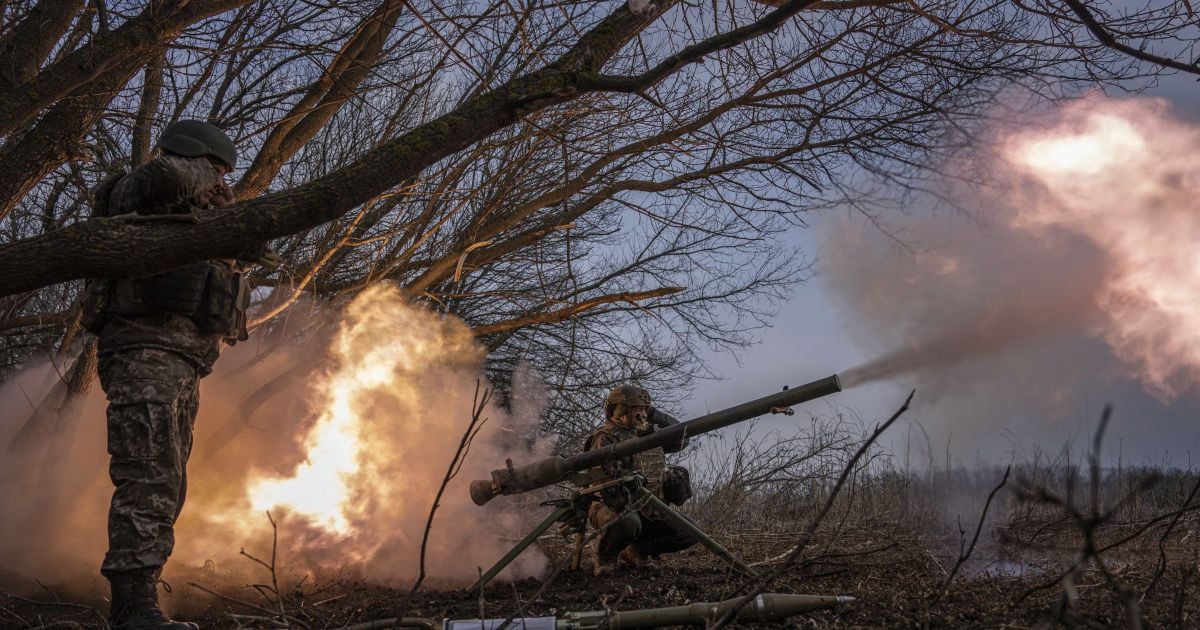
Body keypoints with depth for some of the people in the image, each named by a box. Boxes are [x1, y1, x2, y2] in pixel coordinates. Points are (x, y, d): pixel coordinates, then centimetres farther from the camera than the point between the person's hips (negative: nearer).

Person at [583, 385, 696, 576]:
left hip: (648, 510, 7)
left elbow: (681, 439, 17)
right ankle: (603, 554, -7)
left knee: (689, 532, -6)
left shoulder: (647, 433, 15)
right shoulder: (605, 438, -10)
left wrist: (655, 415, 9)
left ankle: (639, 550, 15)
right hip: (614, 508, -7)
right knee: (628, 522, -41)